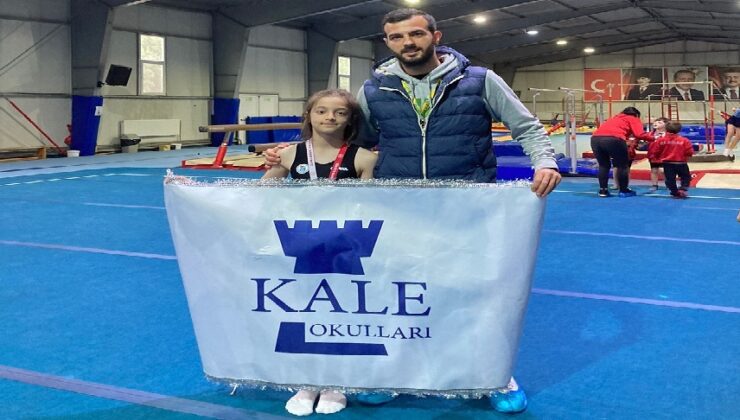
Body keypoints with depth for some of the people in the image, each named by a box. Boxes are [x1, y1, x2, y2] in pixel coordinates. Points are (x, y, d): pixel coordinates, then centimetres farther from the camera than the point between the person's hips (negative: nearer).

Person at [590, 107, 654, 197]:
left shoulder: (614, 118, 37)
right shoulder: (633, 119, 19)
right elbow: (639, 134, 4)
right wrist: (652, 138, 20)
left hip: (595, 138, 5)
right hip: (613, 139, -5)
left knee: (603, 165, 20)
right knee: (623, 165, 12)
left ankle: (602, 190, 18)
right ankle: (624, 191, 16)